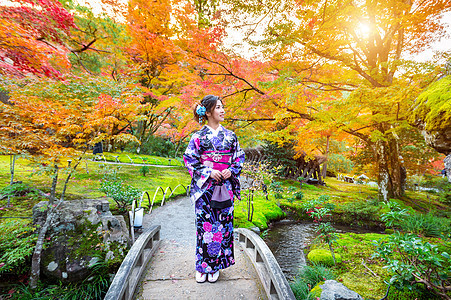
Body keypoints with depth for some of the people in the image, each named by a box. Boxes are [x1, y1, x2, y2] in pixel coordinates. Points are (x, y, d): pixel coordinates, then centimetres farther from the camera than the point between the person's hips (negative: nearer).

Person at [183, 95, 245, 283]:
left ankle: (215, 267, 28)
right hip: (204, 188, -2)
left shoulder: (230, 136, 6)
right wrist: (208, 172, -12)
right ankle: (201, 267, 24)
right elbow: (189, 160, -2)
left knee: (222, 224, 8)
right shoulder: (198, 137, -2)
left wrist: (231, 171, -7)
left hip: (225, 188, 3)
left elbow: (239, 158, 11)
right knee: (204, 224, 3)